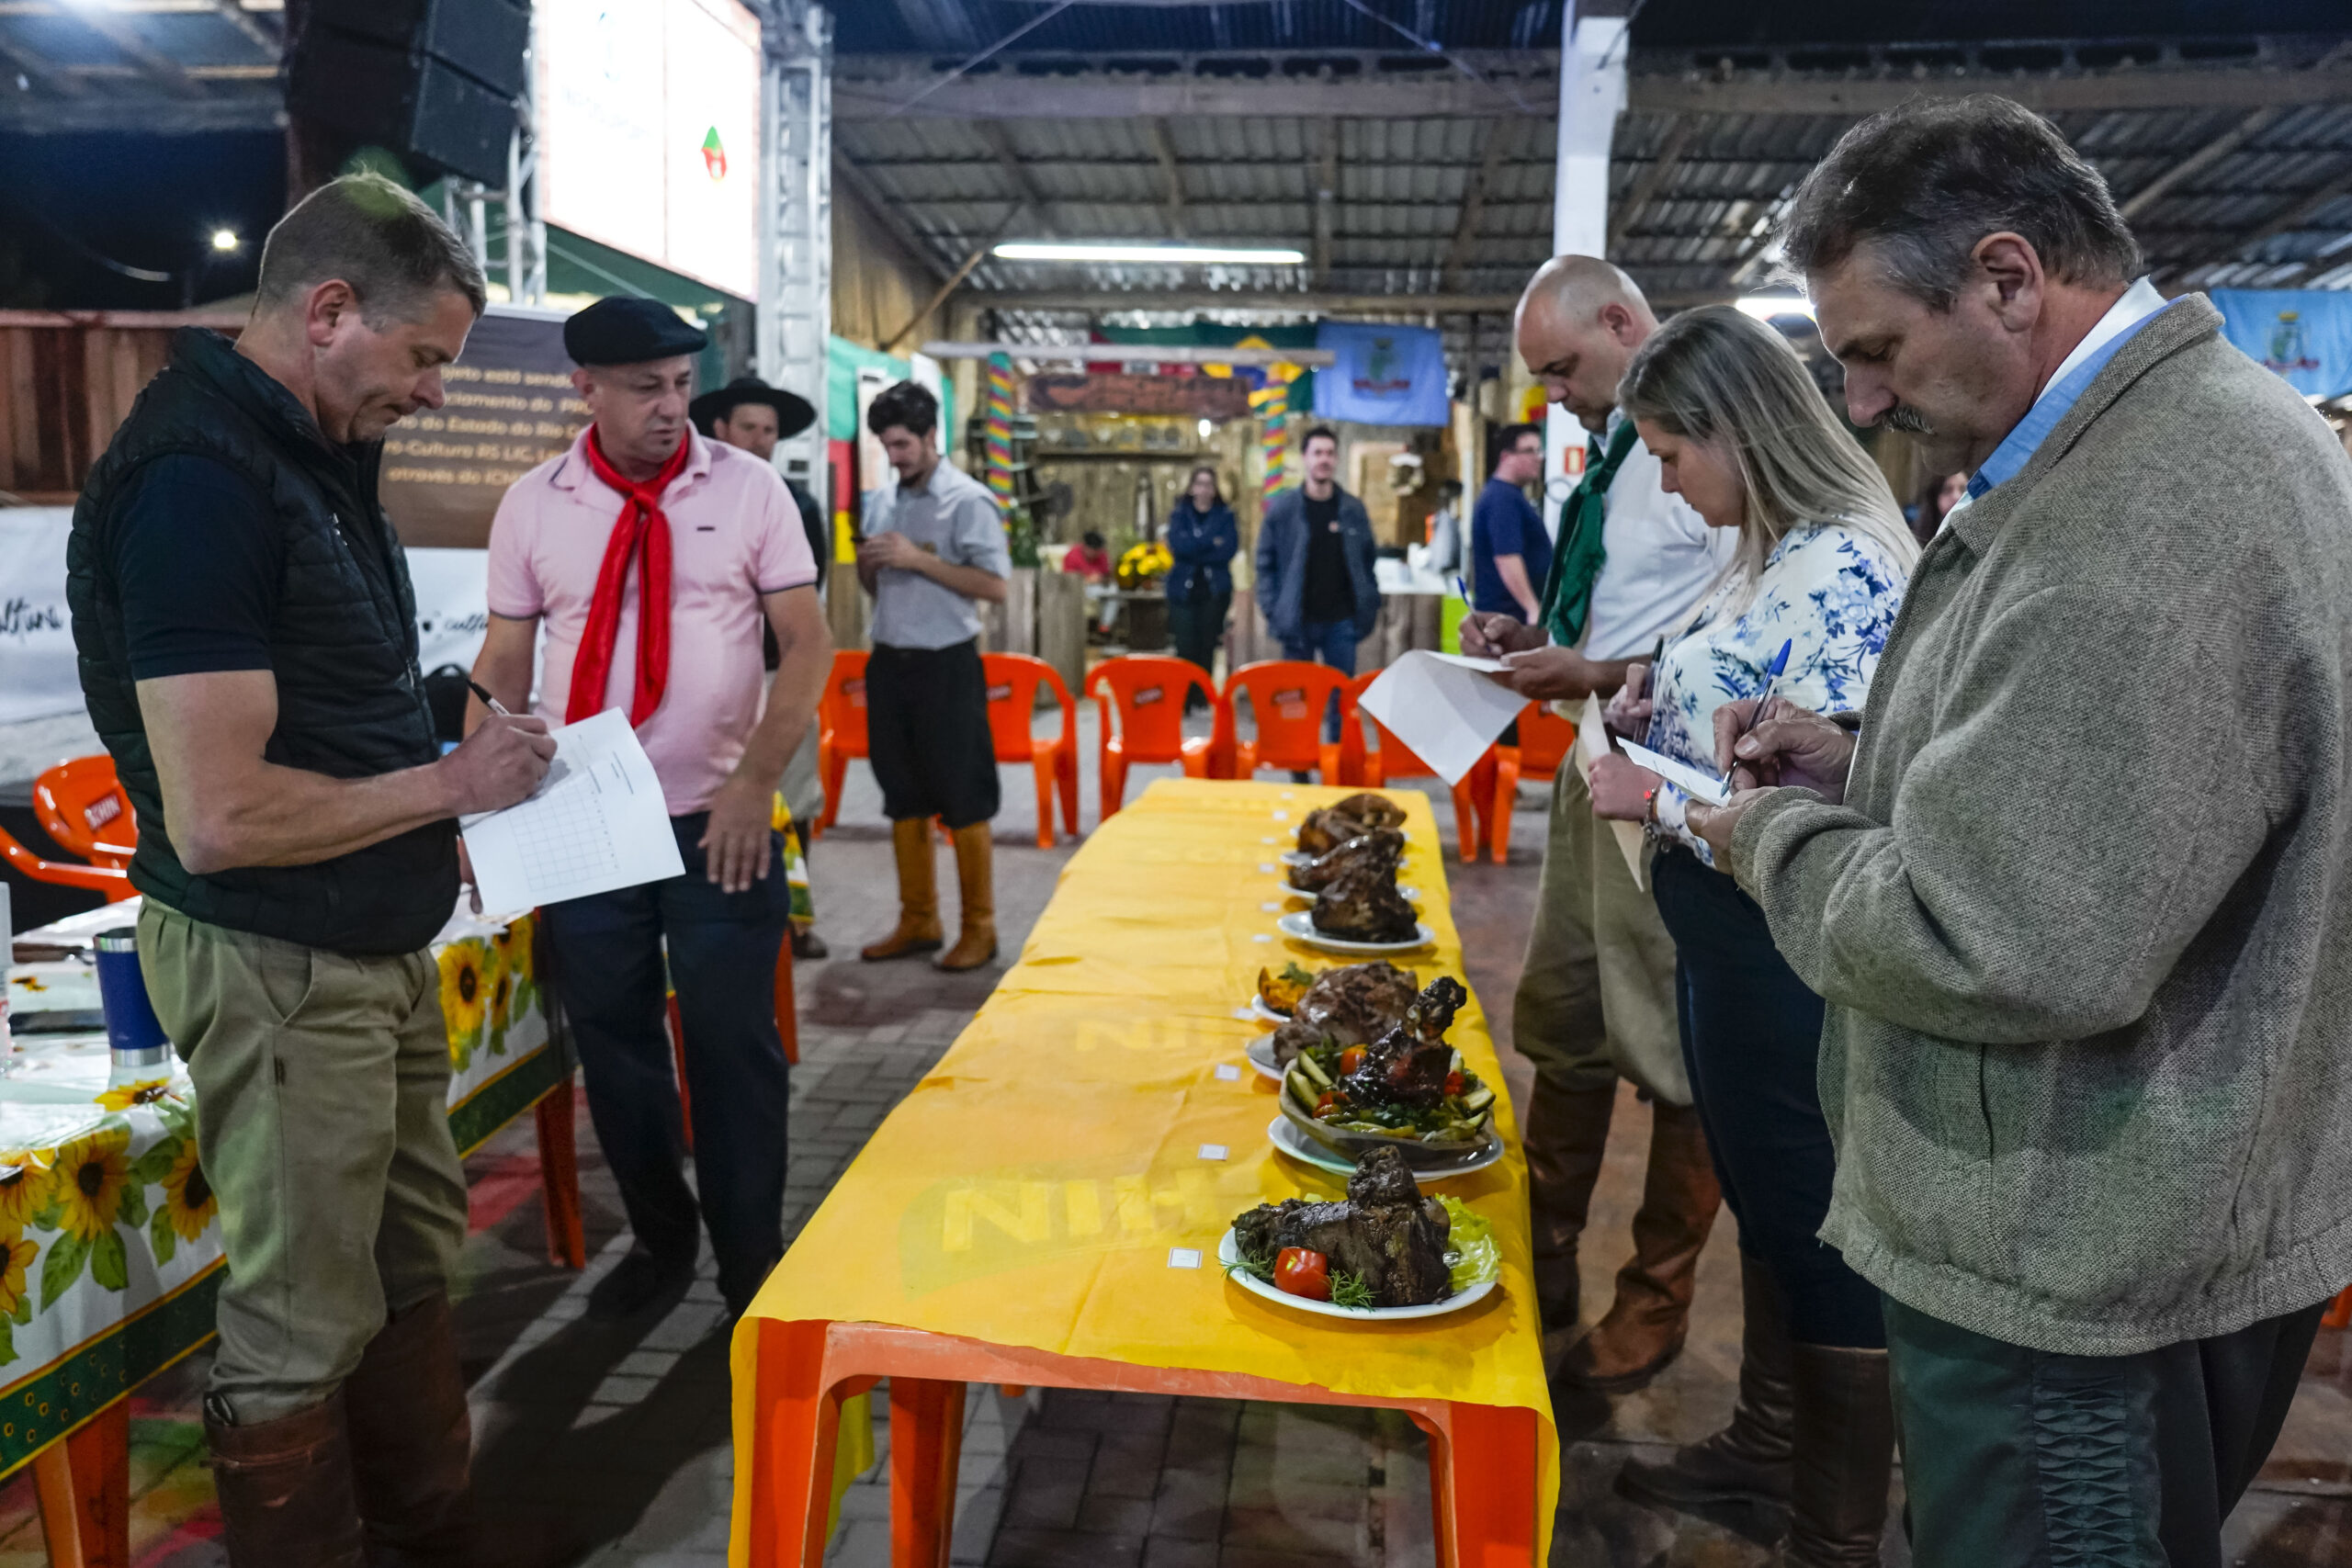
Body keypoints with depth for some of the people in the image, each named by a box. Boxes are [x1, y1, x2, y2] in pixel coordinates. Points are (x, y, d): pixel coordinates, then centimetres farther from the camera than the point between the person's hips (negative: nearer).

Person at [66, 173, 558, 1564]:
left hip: (382, 946, 10)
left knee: (414, 1263, 22)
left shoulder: (317, 453, 8)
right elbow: (216, 817, -26)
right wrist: (448, 785, -15)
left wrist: (444, 820, 8)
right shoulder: (198, 477, -22)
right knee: (303, 1331, 6)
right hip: (276, 970, -10)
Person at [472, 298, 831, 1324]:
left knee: (733, 1044, 4)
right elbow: (504, 661, 6)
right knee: (613, 1044, 13)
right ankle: (659, 1240, 34)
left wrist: (757, 778, -14)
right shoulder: (532, 506, 2)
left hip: (720, 821, -2)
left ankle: (752, 1265, 22)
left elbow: (807, 640, -4)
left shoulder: (748, 488, -2)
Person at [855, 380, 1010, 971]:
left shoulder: (968, 500, -8)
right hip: (889, 662, 7)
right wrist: (868, 565, -3)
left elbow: (995, 586, -15)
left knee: (963, 800, 0)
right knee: (904, 796, 12)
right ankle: (918, 922, 23)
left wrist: (917, 558, -18)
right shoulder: (881, 502, 12)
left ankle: (979, 928, 10)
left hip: (947, 665, -7)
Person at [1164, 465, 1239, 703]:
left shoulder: (1225, 515, 8)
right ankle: (1183, 699, -1)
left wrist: (1195, 548, -9)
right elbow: (1178, 544, -10)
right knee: (1186, 645, -7)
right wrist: (1212, 542, -11)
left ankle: (1203, 696, 10)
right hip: (1184, 588, 0)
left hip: (1215, 591, 1)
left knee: (1207, 646, 0)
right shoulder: (1179, 514, 8)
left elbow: (1230, 548, -7)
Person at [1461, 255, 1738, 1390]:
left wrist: (1597, 674, -20)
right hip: (1597, 761, 9)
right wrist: (1536, 636, 8)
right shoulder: (1619, 447, 13)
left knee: (1672, 1053, 4)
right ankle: (1545, 1266, 32)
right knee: (1561, 1030, 16)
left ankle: (1656, 1304, 23)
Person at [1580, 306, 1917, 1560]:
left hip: (1786, 954, -10)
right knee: (1761, 1206, 23)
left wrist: (1661, 797, -19)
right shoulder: (1769, 554, 9)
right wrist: (1657, 708, 3)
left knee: (1817, 1228, 6)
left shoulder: (1844, 568, -22)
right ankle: (1767, 1445, 43)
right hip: (1721, 936, 10)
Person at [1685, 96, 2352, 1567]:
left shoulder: (2151, 519, -28)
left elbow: (2002, 947, -31)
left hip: (2082, 1268, -10)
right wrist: (1864, 763, 4)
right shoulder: (2177, 432, 7)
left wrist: (1780, 836, -13)